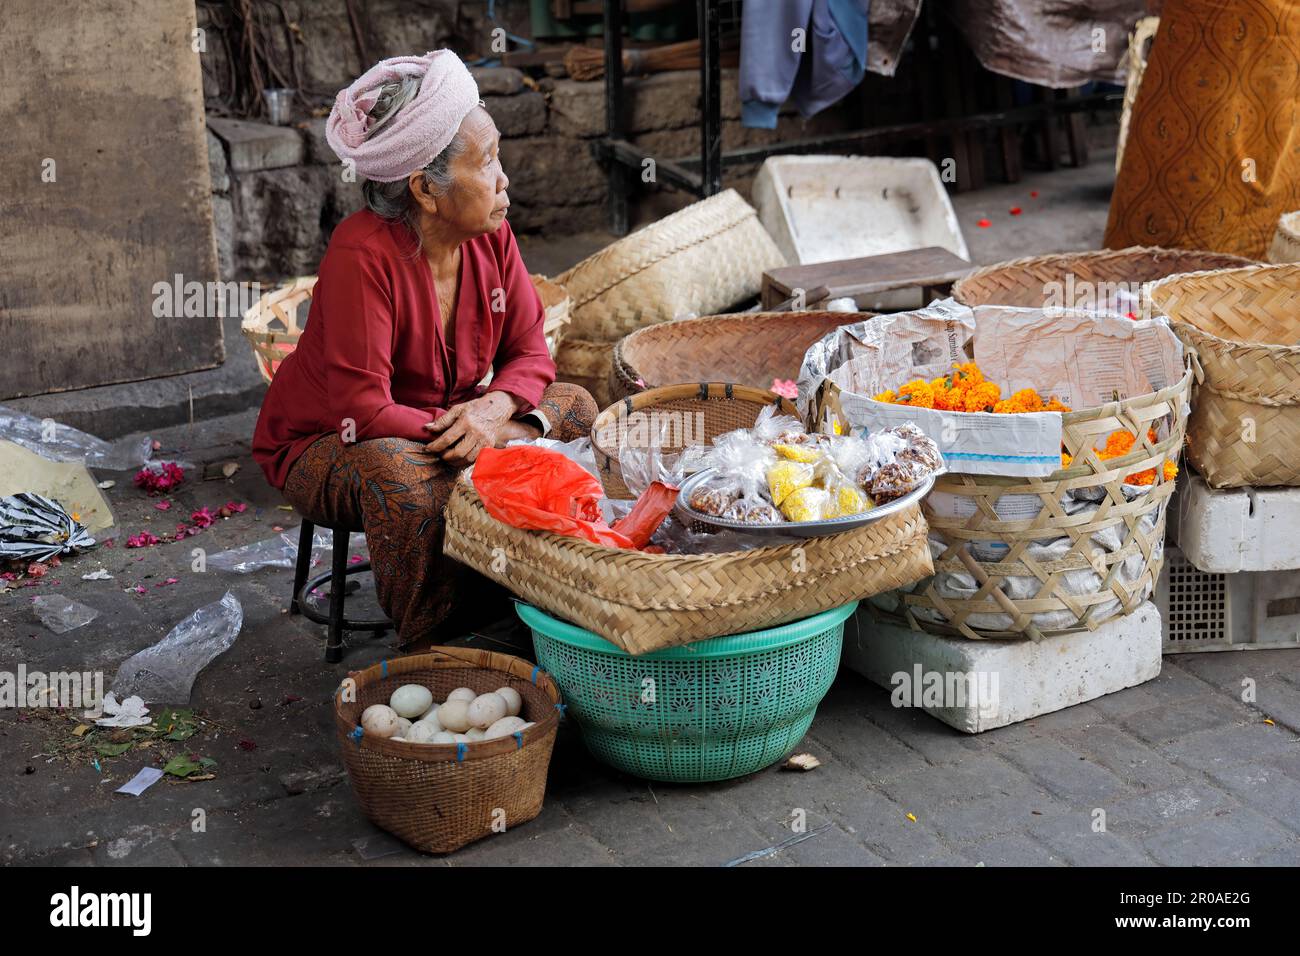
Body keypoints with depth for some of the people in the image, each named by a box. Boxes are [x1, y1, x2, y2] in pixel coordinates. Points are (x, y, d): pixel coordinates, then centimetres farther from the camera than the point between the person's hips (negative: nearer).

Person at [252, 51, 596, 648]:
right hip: (325, 445, -7)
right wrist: (488, 434, -29)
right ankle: (425, 651, -15)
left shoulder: (490, 236, -9)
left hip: (441, 422, 7)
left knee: (573, 407, -7)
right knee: (401, 476, -39)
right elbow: (363, 412, -33)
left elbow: (529, 354, -2)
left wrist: (496, 406, -26)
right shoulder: (362, 256, -30)